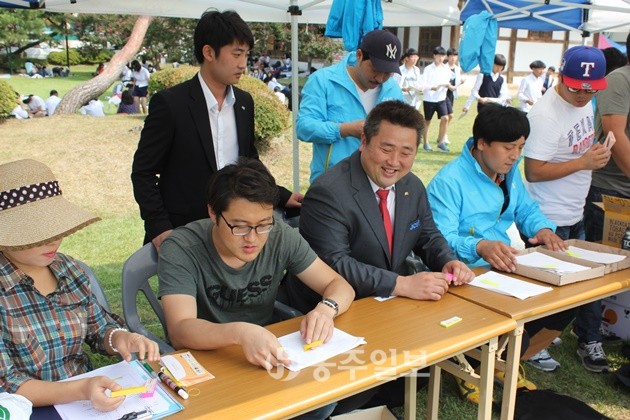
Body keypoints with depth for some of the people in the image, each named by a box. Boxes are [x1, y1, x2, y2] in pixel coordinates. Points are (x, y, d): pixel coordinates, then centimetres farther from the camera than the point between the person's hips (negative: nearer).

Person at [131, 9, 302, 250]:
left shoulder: (244, 102, 4)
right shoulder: (170, 103, -12)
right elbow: (143, 172, -8)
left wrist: (282, 197, 4)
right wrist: (159, 228, -17)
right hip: (180, 233, -4)